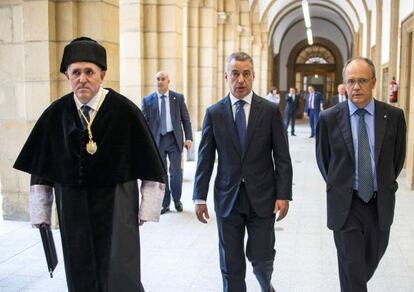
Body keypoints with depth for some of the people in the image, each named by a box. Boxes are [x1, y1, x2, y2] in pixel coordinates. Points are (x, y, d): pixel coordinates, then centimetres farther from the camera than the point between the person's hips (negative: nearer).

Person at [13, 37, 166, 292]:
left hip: (116, 207, -3)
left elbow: (150, 165, -4)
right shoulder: (55, 115, -2)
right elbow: (40, 168, 7)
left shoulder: (125, 110, -11)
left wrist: (148, 209, -4)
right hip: (72, 211, 3)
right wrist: (41, 214, 7)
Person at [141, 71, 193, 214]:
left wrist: (188, 138, -2)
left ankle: (177, 200, 23)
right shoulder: (147, 100, 3)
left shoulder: (178, 98, 3)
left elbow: (185, 119, 5)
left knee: (176, 171, 3)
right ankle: (165, 204, 18)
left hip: (174, 139, 0)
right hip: (157, 140, 0)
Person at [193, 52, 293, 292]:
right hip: (227, 198, 1)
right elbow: (205, 158, 3)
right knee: (231, 263, 8)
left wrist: (284, 195, -7)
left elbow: (282, 157, -1)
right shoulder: (214, 113, 2)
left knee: (261, 257, 8)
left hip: (262, 197, -1)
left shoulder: (271, 110, -1)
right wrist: (200, 197, 0)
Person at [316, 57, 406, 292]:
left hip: (380, 203, 3)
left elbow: (398, 157, 9)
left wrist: (385, 185, 14)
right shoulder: (329, 118, -8)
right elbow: (323, 158, 6)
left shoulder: (394, 116, -5)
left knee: (372, 258, 21)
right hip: (345, 204, -2)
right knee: (351, 266, 1)